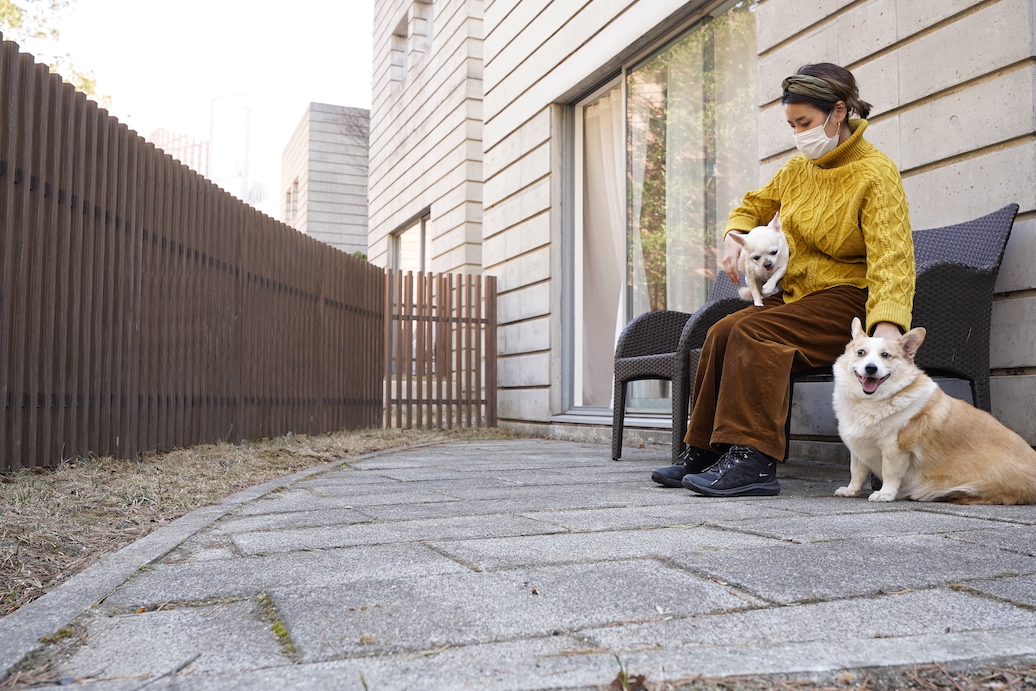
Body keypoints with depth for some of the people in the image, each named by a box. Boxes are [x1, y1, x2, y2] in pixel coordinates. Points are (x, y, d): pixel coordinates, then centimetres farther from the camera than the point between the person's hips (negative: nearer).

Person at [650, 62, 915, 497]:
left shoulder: (876, 174, -11)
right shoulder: (797, 169, 12)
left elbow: (890, 256, -24)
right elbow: (754, 206, 29)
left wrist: (887, 326, -40)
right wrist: (734, 238, 4)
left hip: (850, 300, -7)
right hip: (798, 294, 7)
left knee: (755, 331, -30)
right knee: (722, 334, -16)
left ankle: (752, 459, -35)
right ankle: (704, 453, -11)